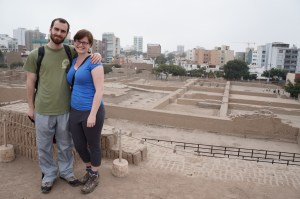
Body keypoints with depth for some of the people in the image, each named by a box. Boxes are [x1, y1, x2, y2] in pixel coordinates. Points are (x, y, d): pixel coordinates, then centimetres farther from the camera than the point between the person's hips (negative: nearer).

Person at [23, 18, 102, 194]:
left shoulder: (71, 52, 1)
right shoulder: (36, 54, -2)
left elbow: (87, 53, 15)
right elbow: (30, 82, 4)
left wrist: (97, 55, -11)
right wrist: (31, 107, 6)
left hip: (65, 109, 1)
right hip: (43, 110, -1)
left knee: (66, 145, 15)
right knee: (44, 146, 13)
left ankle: (66, 172, 36)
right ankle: (49, 175, 33)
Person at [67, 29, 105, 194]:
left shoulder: (93, 62, -13)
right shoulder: (73, 62, 10)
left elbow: (100, 90, -18)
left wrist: (93, 114, -21)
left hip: (91, 112, -7)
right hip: (75, 112, 7)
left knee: (93, 145, 11)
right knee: (79, 145, 18)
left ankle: (94, 176, 33)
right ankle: (89, 170, 43)